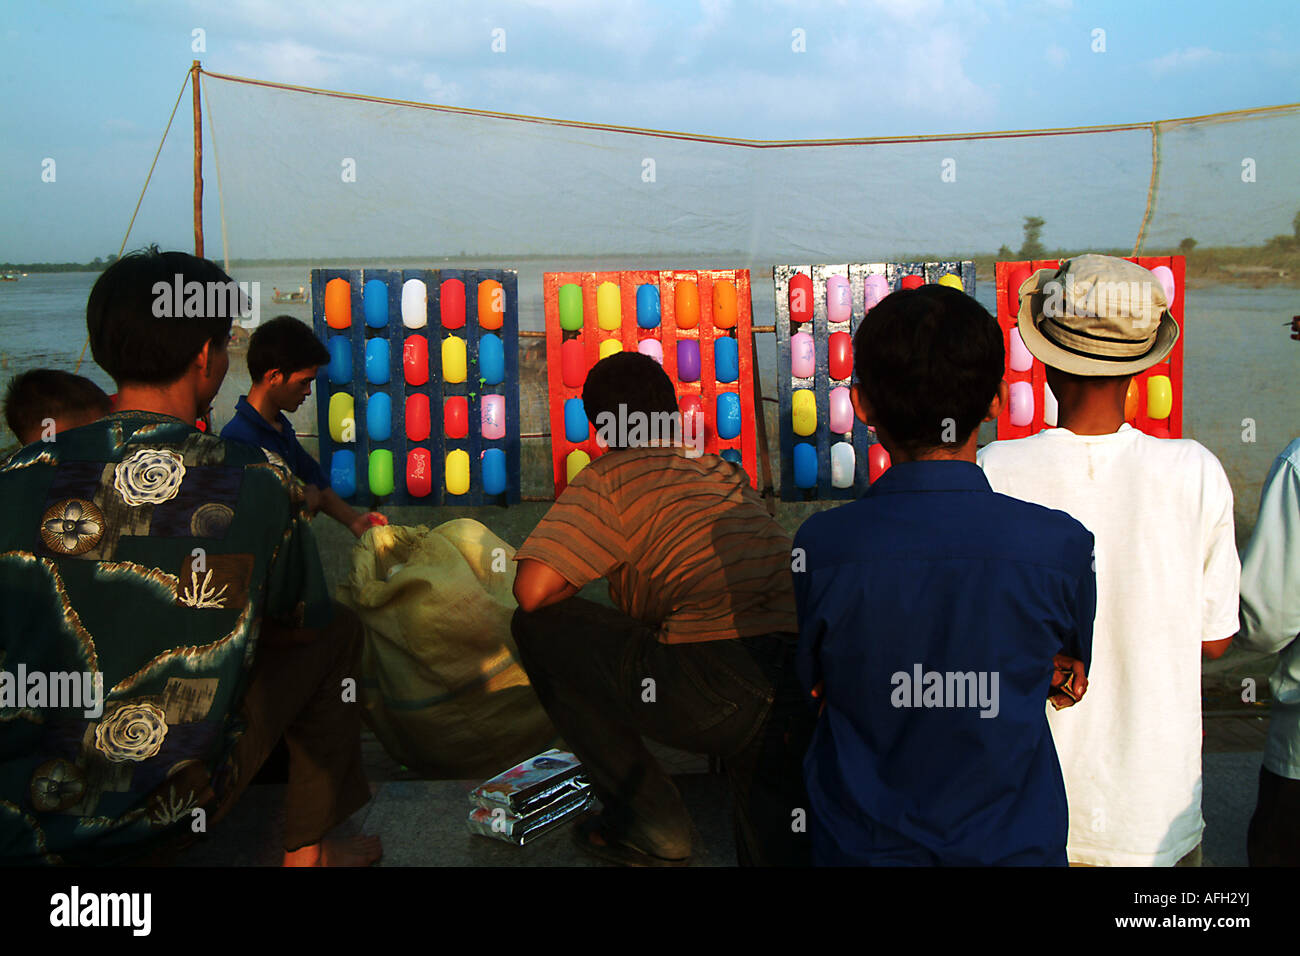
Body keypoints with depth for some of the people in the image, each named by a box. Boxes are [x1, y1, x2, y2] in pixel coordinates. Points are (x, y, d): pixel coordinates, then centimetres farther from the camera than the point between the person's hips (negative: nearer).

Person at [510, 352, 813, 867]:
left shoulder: (608, 478, 5)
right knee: (775, 848, 28)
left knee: (538, 626, 10)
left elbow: (533, 592, -4)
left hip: (715, 695, -7)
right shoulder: (727, 473, 24)